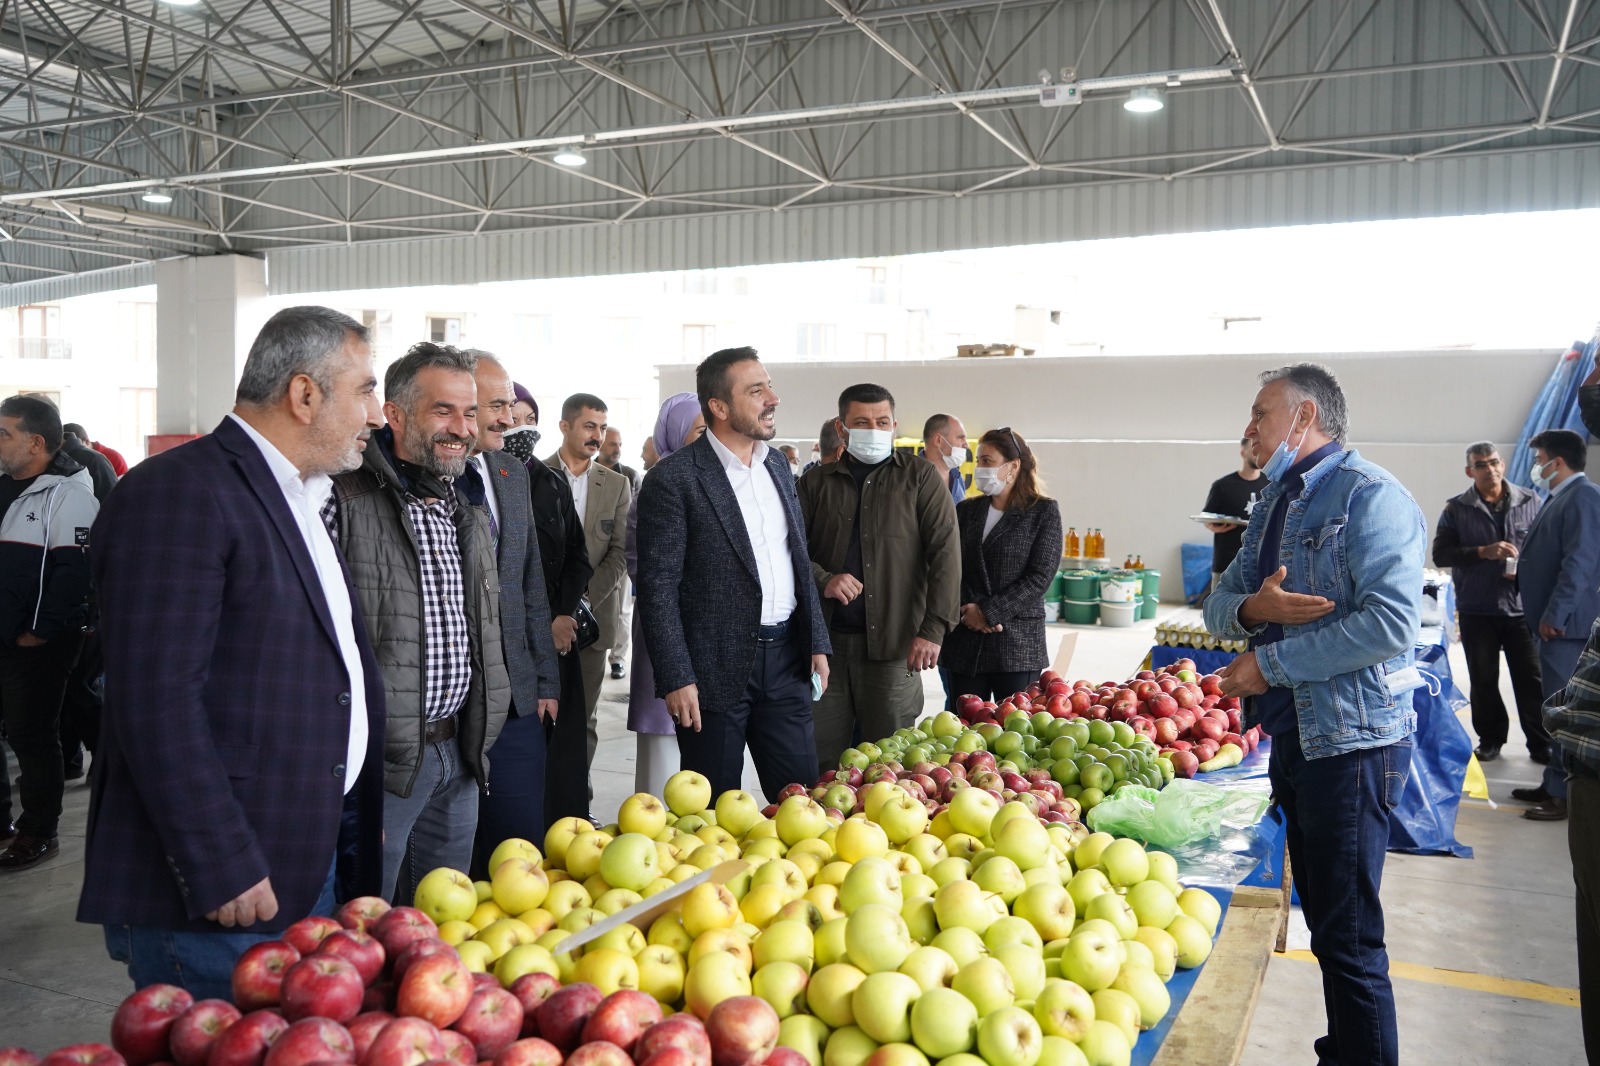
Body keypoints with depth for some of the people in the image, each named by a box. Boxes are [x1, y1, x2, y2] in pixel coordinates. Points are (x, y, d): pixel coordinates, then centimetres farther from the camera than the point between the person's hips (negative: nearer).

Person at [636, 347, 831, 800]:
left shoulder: (777, 464, 10)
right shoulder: (673, 478, -11)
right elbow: (658, 586, -12)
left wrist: (817, 641, 13)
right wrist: (676, 678, -16)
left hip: (786, 659, 6)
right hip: (716, 668, -6)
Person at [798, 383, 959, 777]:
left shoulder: (920, 478, 4)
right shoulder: (817, 482, 11)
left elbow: (945, 555, -3)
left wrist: (933, 629, -13)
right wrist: (824, 580, -12)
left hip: (893, 643, -2)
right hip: (826, 640, 2)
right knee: (821, 762, 7)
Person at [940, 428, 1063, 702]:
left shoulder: (1043, 512, 0)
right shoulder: (966, 510, 12)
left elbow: (1040, 576, -8)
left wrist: (988, 612, -12)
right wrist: (969, 610, -12)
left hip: (1018, 642, -3)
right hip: (965, 640, 4)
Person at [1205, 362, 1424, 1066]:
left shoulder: (1370, 497, -13)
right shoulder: (1274, 505, 15)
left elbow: (1391, 623, -25)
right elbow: (1219, 605, 12)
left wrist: (1270, 664, -19)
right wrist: (1251, 608, -12)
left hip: (1352, 740, -9)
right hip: (1292, 732, 9)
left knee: (1347, 936, -2)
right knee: (1323, 917, 18)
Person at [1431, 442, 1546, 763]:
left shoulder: (1529, 503, 2)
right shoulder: (1457, 509, 0)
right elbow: (1440, 554, -6)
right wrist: (1483, 552, -17)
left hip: (1522, 606, 0)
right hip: (1477, 610, 0)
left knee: (1531, 678, 3)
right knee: (1483, 680, 10)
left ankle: (1541, 743, 15)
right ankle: (1491, 739, 24)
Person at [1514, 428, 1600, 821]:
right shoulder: (1561, 498, 16)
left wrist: (1553, 615, -23)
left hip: (1565, 623, -10)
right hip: (1552, 621, 10)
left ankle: (1568, 795, 1)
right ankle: (1555, 784, 24)